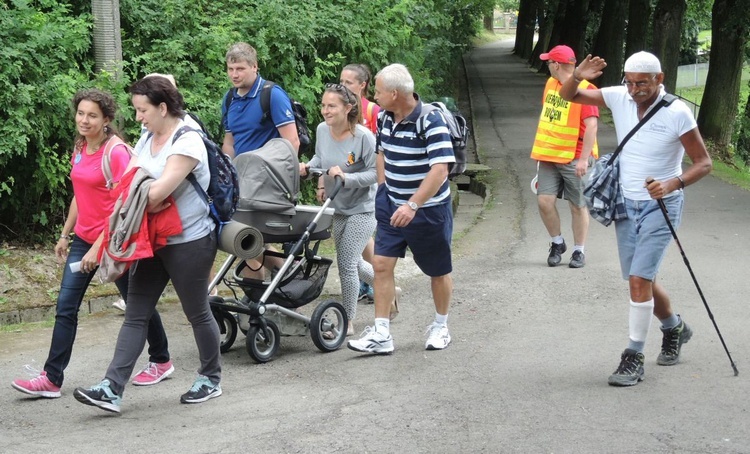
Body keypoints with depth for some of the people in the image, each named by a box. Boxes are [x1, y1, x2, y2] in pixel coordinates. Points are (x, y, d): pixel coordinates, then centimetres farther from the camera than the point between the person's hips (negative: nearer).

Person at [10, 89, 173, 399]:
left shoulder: (116, 152, -17)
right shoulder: (80, 149, 5)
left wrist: (99, 248, -23)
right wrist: (65, 235, 18)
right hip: (83, 238, 7)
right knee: (65, 308, 0)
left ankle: (161, 362, 29)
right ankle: (51, 379, 1)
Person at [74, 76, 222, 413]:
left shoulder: (187, 142, -18)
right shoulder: (148, 139, 10)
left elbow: (158, 192, -25)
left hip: (188, 242, -8)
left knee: (197, 313, 7)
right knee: (135, 315, 0)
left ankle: (211, 380, 25)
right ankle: (112, 389, -4)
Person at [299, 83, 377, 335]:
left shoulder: (363, 137, -23)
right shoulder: (322, 130, -4)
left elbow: (376, 172, -20)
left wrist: (346, 178, -31)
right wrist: (307, 167, -5)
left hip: (361, 209, -7)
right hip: (337, 208, 7)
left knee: (346, 263, -9)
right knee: (352, 262, 19)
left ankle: (348, 322, 5)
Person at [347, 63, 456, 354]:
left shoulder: (431, 121, -21)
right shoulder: (385, 118, 1)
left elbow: (440, 169, -29)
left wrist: (413, 205, -36)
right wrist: (382, 189, 14)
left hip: (428, 208, -6)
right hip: (392, 207, 6)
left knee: (438, 272, 10)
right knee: (381, 264, -4)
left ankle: (441, 327, 30)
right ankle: (381, 334, -2)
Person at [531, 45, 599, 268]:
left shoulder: (585, 89, -16)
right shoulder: (550, 83, 9)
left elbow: (591, 126, -20)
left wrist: (584, 159, -24)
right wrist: (541, 148, 22)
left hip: (574, 159, -6)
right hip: (549, 156, 6)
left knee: (577, 206, 4)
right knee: (544, 201, -2)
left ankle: (579, 251, 16)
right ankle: (557, 243, 18)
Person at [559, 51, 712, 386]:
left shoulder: (676, 113, -16)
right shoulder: (619, 98, -4)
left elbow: (704, 163, -11)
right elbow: (569, 96, 2)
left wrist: (673, 183, -28)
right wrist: (577, 76, -21)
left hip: (660, 207, -5)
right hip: (626, 204, 5)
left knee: (639, 279, -15)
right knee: (639, 281, 14)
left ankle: (634, 357, -5)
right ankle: (674, 327, 41)